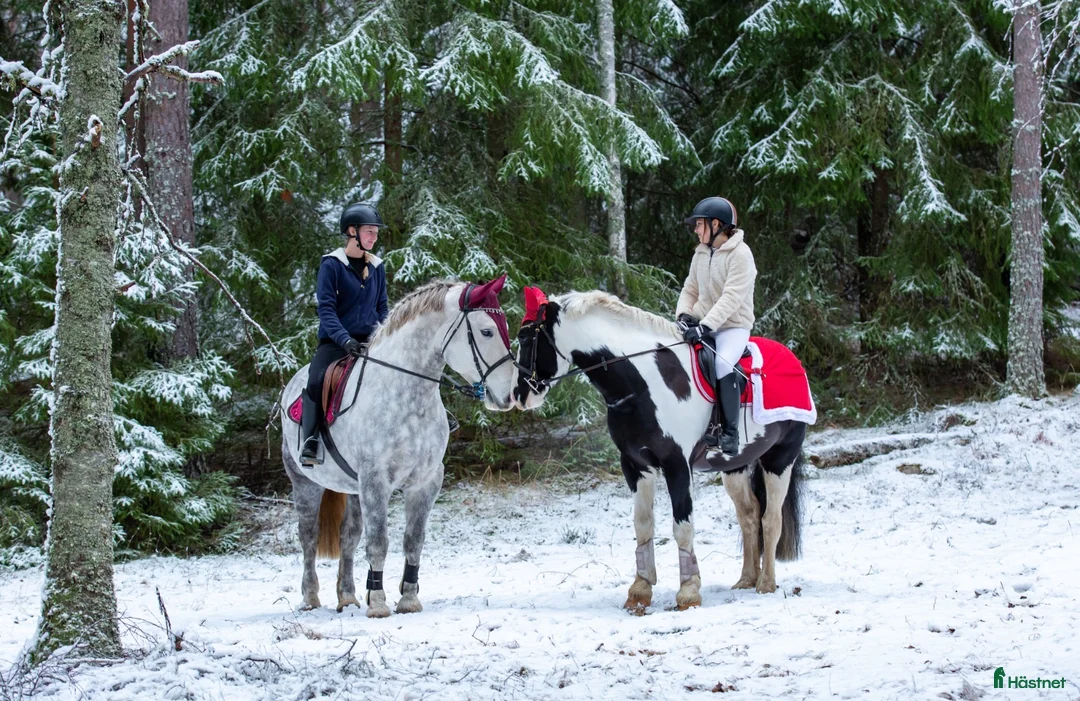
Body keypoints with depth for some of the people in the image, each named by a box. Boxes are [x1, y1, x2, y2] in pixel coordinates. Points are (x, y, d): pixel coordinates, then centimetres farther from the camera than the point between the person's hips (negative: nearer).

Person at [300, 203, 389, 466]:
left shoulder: (376, 266, 10)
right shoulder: (332, 264, -6)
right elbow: (326, 308, -12)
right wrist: (344, 339, -25)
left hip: (368, 340, 5)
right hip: (335, 341, -5)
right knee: (316, 380, -30)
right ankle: (310, 442, -23)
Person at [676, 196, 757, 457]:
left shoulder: (740, 253, -10)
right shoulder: (701, 254, 13)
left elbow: (732, 297, -20)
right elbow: (690, 290, 18)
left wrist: (705, 325, -30)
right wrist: (684, 314, -5)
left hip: (733, 327, -7)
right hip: (702, 326, 7)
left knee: (722, 363, -35)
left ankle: (730, 433, -27)